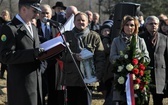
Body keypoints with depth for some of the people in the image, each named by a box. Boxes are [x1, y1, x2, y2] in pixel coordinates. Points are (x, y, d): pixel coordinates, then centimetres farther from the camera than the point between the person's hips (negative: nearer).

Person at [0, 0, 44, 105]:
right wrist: (33, 53, -26)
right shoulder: (9, 29, -12)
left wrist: (41, 53, 1)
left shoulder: (33, 28, 18)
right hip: (21, 83, -8)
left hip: (36, 80, 8)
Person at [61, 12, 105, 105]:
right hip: (71, 79, 2)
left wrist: (98, 75, -12)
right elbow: (61, 54, 3)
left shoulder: (94, 37, 6)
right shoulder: (67, 36, 11)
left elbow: (100, 58, 1)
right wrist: (74, 56, -14)